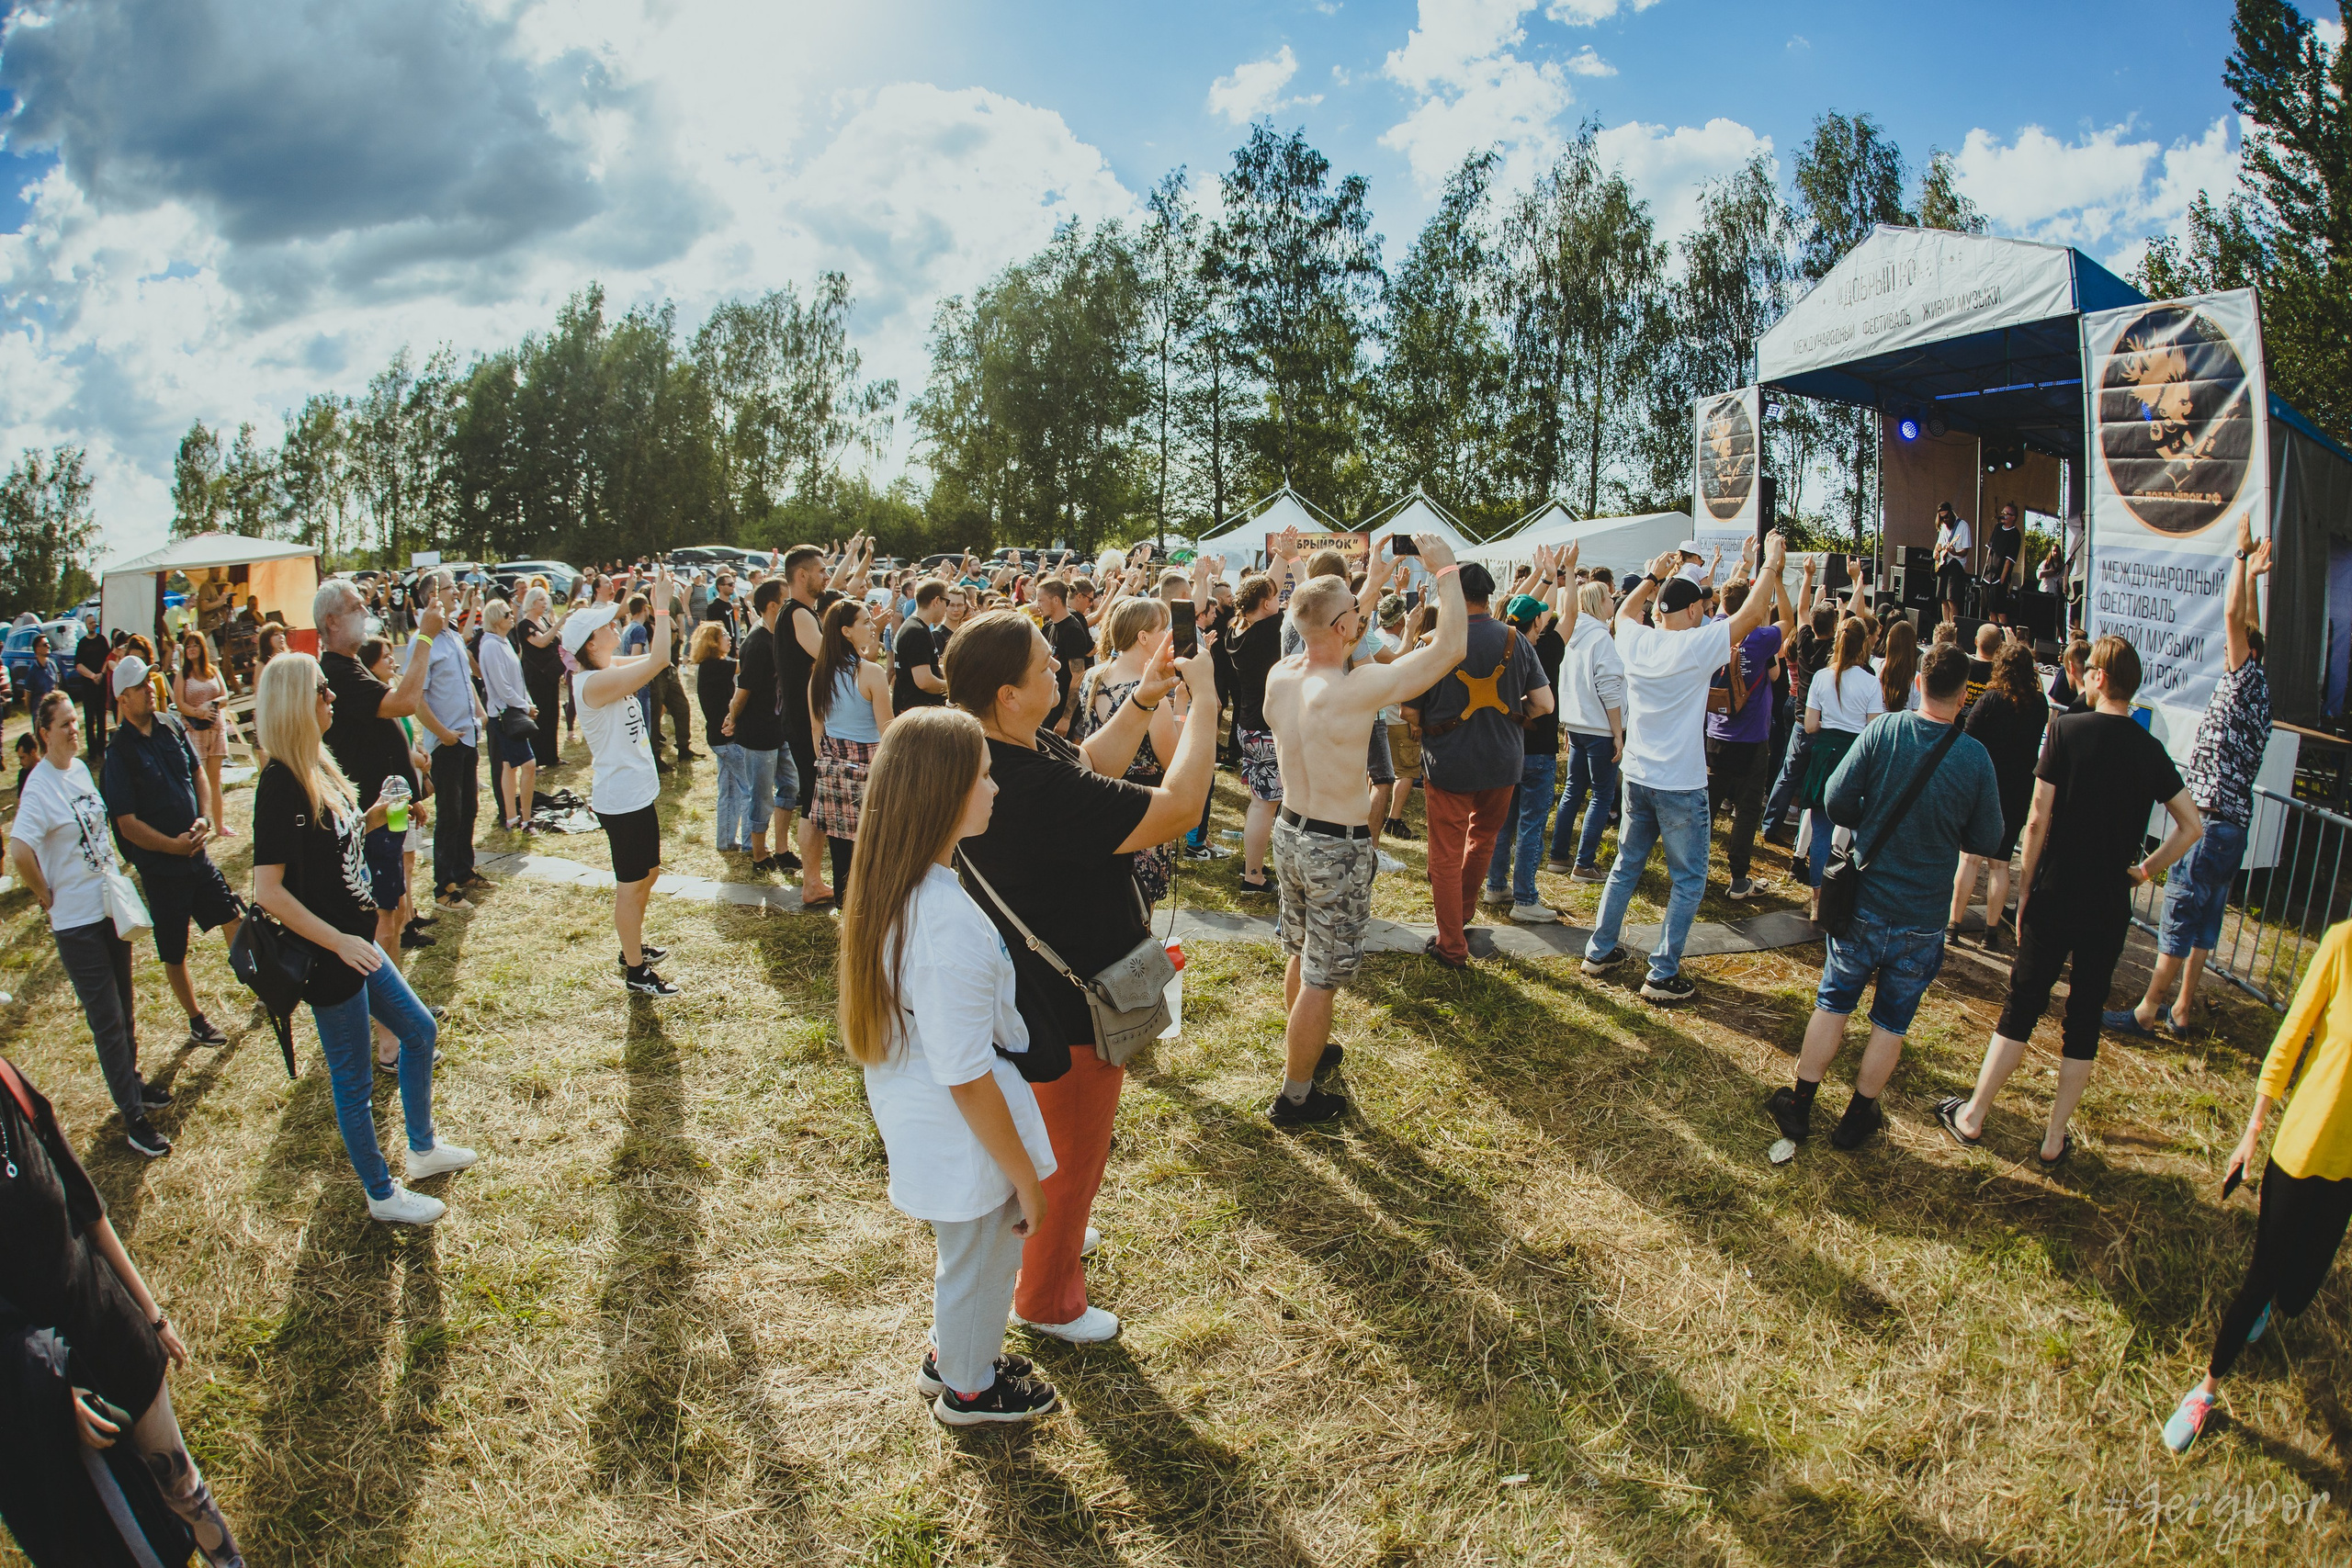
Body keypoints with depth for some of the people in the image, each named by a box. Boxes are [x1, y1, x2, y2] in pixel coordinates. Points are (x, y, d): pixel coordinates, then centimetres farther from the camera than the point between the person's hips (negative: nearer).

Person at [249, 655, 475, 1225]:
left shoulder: (318, 768, 5)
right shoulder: (280, 783, -23)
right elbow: (268, 889, -25)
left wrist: (372, 817, 0)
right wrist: (339, 941, -24)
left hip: (355, 940, 10)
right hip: (326, 956, -9)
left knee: (419, 1030, 22)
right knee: (353, 1080, 7)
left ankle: (423, 1149, 40)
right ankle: (382, 1195, 24)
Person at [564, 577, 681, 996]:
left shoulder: (609, 670, 5)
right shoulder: (594, 682, -23)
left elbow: (653, 656, 12)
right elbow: (657, 660, -29)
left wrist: (660, 605, 2)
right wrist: (662, 604, -23)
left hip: (638, 792, 10)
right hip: (621, 799, -10)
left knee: (648, 874, 23)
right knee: (630, 884, 2)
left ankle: (634, 946, 40)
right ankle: (635, 971, 14)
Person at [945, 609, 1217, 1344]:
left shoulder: (1003, 753, -8)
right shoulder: (1036, 790, -38)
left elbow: (1089, 769, 10)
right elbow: (1176, 809, -34)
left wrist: (1142, 702, 0)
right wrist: (1203, 704, -24)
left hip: (1038, 992, 10)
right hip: (1069, 1007, -10)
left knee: (1056, 1139, 32)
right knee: (1074, 1153, 14)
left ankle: (1045, 1230, 57)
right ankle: (1048, 1299, 35)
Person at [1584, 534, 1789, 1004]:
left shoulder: (1637, 641, 0)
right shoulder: (1697, 645, -16)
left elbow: (1625, 610, 23)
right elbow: (1750, 614, -10)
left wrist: (1654, 576, 29)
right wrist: (1772, 564, 1)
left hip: (1637, 779, 6)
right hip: (1681, 785, -6)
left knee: (1626, 867, 20)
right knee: (1689, 880, 5)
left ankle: (1599, 950, 27)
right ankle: (1663, 975, 5)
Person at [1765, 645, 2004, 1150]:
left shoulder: (1883, 733, -14)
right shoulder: (1976, 756, -14)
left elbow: (1835, 802, -10)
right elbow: (1985, 840, -3)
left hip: (1863, 904, 1)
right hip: (1922, 919, 0)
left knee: (1832, 1003, 15)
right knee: (1892, 1021, 15)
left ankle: (1800, 1105, 22)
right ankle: (1858, 1117, 26)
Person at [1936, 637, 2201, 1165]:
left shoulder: (2068, 728, -9)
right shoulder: (2151, 750, 3)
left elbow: (2038, 819, -10)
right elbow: (2192, 827, 4)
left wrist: (2025, 889, -1)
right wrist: (2144, 869, 12)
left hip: (2055, 897, -3)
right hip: (2111, 907, 3)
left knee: (2021, 1007, 7)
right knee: (2085, 1018, 11)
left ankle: (1972, 1117, 15)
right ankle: (2055, 1140, 17)